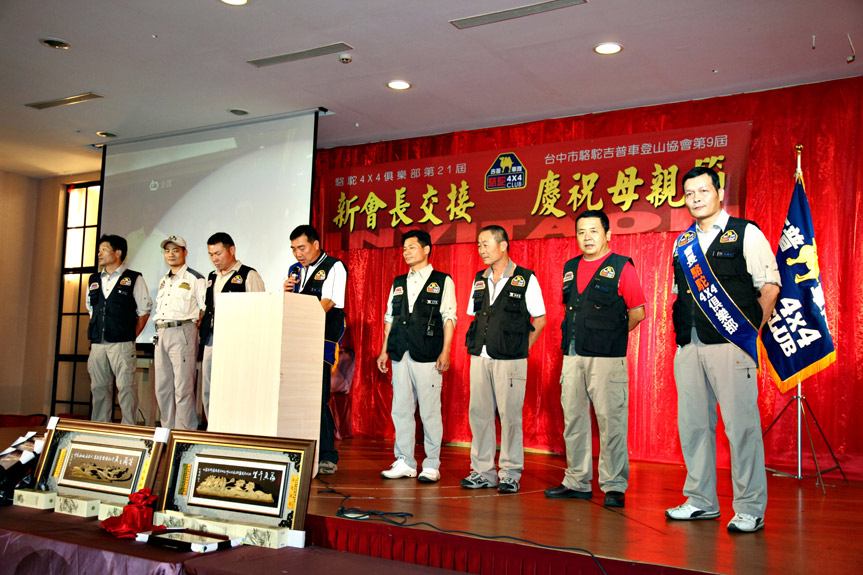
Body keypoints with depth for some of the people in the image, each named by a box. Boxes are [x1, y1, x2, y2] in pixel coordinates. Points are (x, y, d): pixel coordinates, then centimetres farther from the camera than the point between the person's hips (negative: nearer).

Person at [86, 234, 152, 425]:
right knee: (99, 387, 8)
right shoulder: (94, 280, 17)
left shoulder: (134, 279, 2)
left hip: (122, 344, -5)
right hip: (97, 343, 5)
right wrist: (95, 334, 12)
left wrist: (132, 336, -2)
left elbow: (144, 311, 3)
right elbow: (91, 309, 24)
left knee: (126, 387, -6)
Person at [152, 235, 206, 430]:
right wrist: (159, 333, 17)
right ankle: (167, 429, 16)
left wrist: (193, 324, -8)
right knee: (162, 387, 8)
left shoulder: (194, 278, 0)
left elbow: (206, 309, -4)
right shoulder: (163, 281, 22)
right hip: (161, 334, 7)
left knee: (183, 387, -9)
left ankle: (184, 431, -5)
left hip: (182, 332, -7)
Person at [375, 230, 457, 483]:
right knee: (400, 409, 5)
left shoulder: (443, 281, 4)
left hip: (428, 357, -5)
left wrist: (445, 352, -9)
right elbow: (390, 318, 19)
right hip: (400, 356, 5)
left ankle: (431, 465, 6)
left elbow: (449, 318, -1)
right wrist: (384, 350, 13)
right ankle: (404, 462, 14)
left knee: (430, 412, -3)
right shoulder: (398, 283, 18)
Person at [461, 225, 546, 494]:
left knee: (509, 415, -2)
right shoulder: (479, 279, 12)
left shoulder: (525, 279, -3)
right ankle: (483, 471, 15)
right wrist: (475, 346, 9)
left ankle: (510, 474, 8)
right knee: (479, 413, 6)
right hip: (480, 357, 5)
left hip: (509, 360, -5)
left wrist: (520, 348, 0)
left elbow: (539, 320, 1)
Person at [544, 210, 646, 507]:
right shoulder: (570, 268, 15)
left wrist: (611, 336, 2)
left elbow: (637, 312, -2)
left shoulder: (622, 267, -2)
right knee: (573, 419, 9)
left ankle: (614, 486, 4)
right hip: (572, 356, 6)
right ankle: (576, 482, 19)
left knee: (610, 421, -4)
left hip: (606, 357, -6)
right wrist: (575, 337, 13)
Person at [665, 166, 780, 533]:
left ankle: (750, 509, 4)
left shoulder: (746, 234, 1)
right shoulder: (682, 242, 16)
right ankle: (701, 501, 20)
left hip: (730, 345, -6)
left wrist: (749, 332, -5)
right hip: (689, 347, 6)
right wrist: (680, 332, 12)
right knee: (693, 424, 9)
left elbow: (769, 287, -2)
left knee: (741, 426, -5)